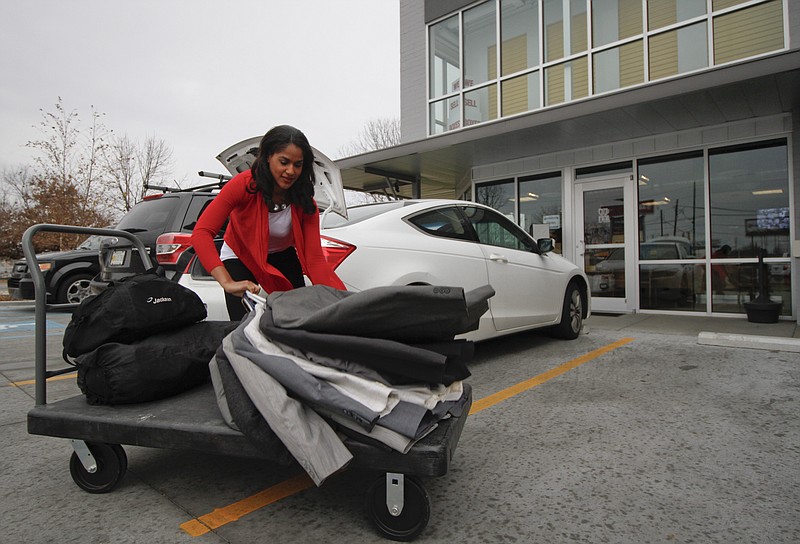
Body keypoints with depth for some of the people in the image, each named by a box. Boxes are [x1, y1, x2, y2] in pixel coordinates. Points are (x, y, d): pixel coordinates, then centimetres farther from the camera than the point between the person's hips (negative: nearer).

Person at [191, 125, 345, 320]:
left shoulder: (305, 201, -21)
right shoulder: (244, 184, -29)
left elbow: (315, 259, -27)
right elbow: (201, 232, -36)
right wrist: (228, 283, -50)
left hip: (283, 257, 2)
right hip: (240, 258, -2)